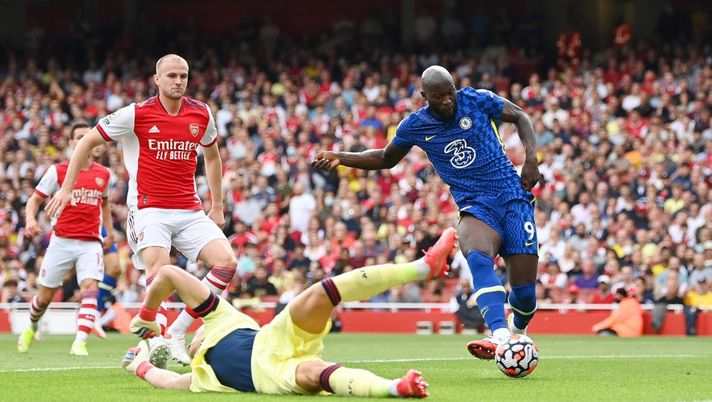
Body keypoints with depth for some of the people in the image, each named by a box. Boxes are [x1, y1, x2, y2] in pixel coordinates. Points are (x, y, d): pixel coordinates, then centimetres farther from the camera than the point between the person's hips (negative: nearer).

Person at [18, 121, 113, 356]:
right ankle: (31, 327, 38)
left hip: (91, 243, 1)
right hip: (61, 241, -1)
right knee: (45, 297, 7)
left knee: (89, 289, -21)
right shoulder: (58, 171, 0)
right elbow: (35, 198, 2)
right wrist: (30, 219, -17)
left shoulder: (104, 174, 9)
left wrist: (109, 230, 20)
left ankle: (79, 343, -26)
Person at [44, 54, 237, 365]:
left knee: (227, 262, -12)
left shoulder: (201, 114, 6)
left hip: (190, 212, 5)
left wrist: (217, 206, 24)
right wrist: (66, 187, 1)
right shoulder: (136, 114, -6)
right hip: (149, 209, -5)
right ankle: (156, 343, -21)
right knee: (159, 269, -28)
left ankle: (176, 334, -6)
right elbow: (88, 141, 4)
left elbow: (212, 156, 25)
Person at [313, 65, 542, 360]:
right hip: (475, 208, 1)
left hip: (512, 197, 0)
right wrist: (340, 158, 8)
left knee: (524, 292, -6)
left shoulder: (477, 101, -2)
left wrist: (531, 157, -1)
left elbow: (520, 117, 13)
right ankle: (500, 336, -54)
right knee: (477, 258, -36)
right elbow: (385, 158, 21)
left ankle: (518, 331, 31)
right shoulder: (415, 126, 3)